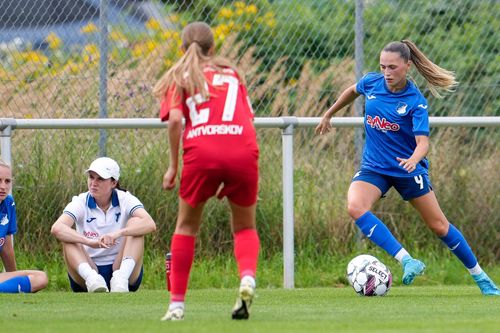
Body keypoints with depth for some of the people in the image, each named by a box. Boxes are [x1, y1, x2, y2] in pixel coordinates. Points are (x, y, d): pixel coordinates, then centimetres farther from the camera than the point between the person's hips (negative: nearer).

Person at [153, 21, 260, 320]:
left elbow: (175, 119, 0)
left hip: (201, 152, -1)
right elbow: (249, 119, 18)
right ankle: (248, 278, -11)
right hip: (243, 149, 1)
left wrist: (173, 166, 6)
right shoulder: (231, 72, 25)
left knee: (187, 225, 18)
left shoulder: (179, 77, 18)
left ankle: (177, 304, 15)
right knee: (245, 228, 19)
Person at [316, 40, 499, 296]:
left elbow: (423, 141, -26)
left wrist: (414, 159, -48)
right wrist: (328, 115, 26)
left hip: (408, 168, -3)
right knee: (355, 207, -28)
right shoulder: (371, 83, -6)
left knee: (439, 226, 3)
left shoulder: (416, 102, -18)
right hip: (373, 167, 3)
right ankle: (407, 261, -32)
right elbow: (352, 91, 18)